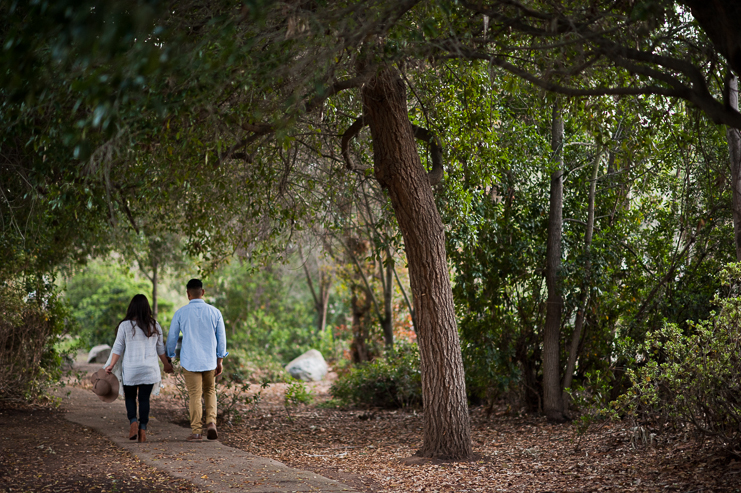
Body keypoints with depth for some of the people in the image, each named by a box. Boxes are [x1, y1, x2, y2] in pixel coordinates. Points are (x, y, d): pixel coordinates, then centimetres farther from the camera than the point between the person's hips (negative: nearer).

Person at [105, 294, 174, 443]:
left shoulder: (125, 325, -6)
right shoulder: (155, 326, 3)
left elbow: (118, 348, -4)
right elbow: (161, 349, 12)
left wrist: (111, 365, 4)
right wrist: (167, 364, 25)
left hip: (130, 369, -2)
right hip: (150, 369, 2)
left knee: (130, 397, 13)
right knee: (144, 398, 5)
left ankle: (133, 422, -8)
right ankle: (142, 430, 0)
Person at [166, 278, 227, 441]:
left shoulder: (180, 313, -5)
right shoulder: (215, 312, -1)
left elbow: (172, 338, 3)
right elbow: (221, 338, 4)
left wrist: (169, 358, 17)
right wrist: (220, 361, 14)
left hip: (190, 361, -2)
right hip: (210, 361, 2)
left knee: (194, 395, 3)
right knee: (210, 391, 19)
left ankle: (196, 431, 4)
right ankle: (211, 421, 0)